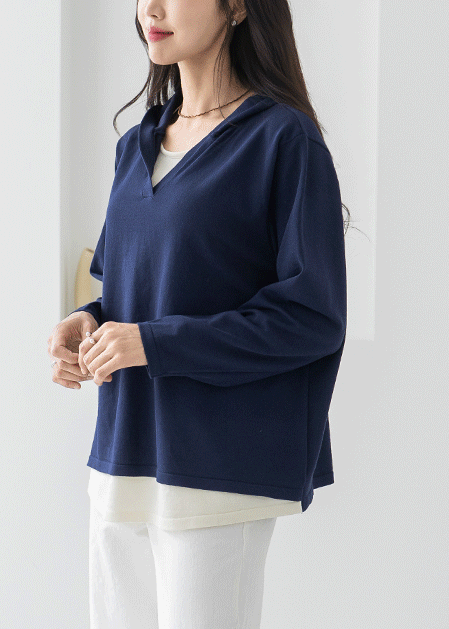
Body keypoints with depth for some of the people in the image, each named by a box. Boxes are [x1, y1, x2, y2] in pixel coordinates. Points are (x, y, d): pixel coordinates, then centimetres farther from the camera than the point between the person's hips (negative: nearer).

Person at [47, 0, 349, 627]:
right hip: (124, 456, 7)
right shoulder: (137, 146, 13)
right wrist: (89, 321, -1)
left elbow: (315, 317, -12)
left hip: (216, 467, -7)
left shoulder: (284, 140, -8)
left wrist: (157, 343, -16)